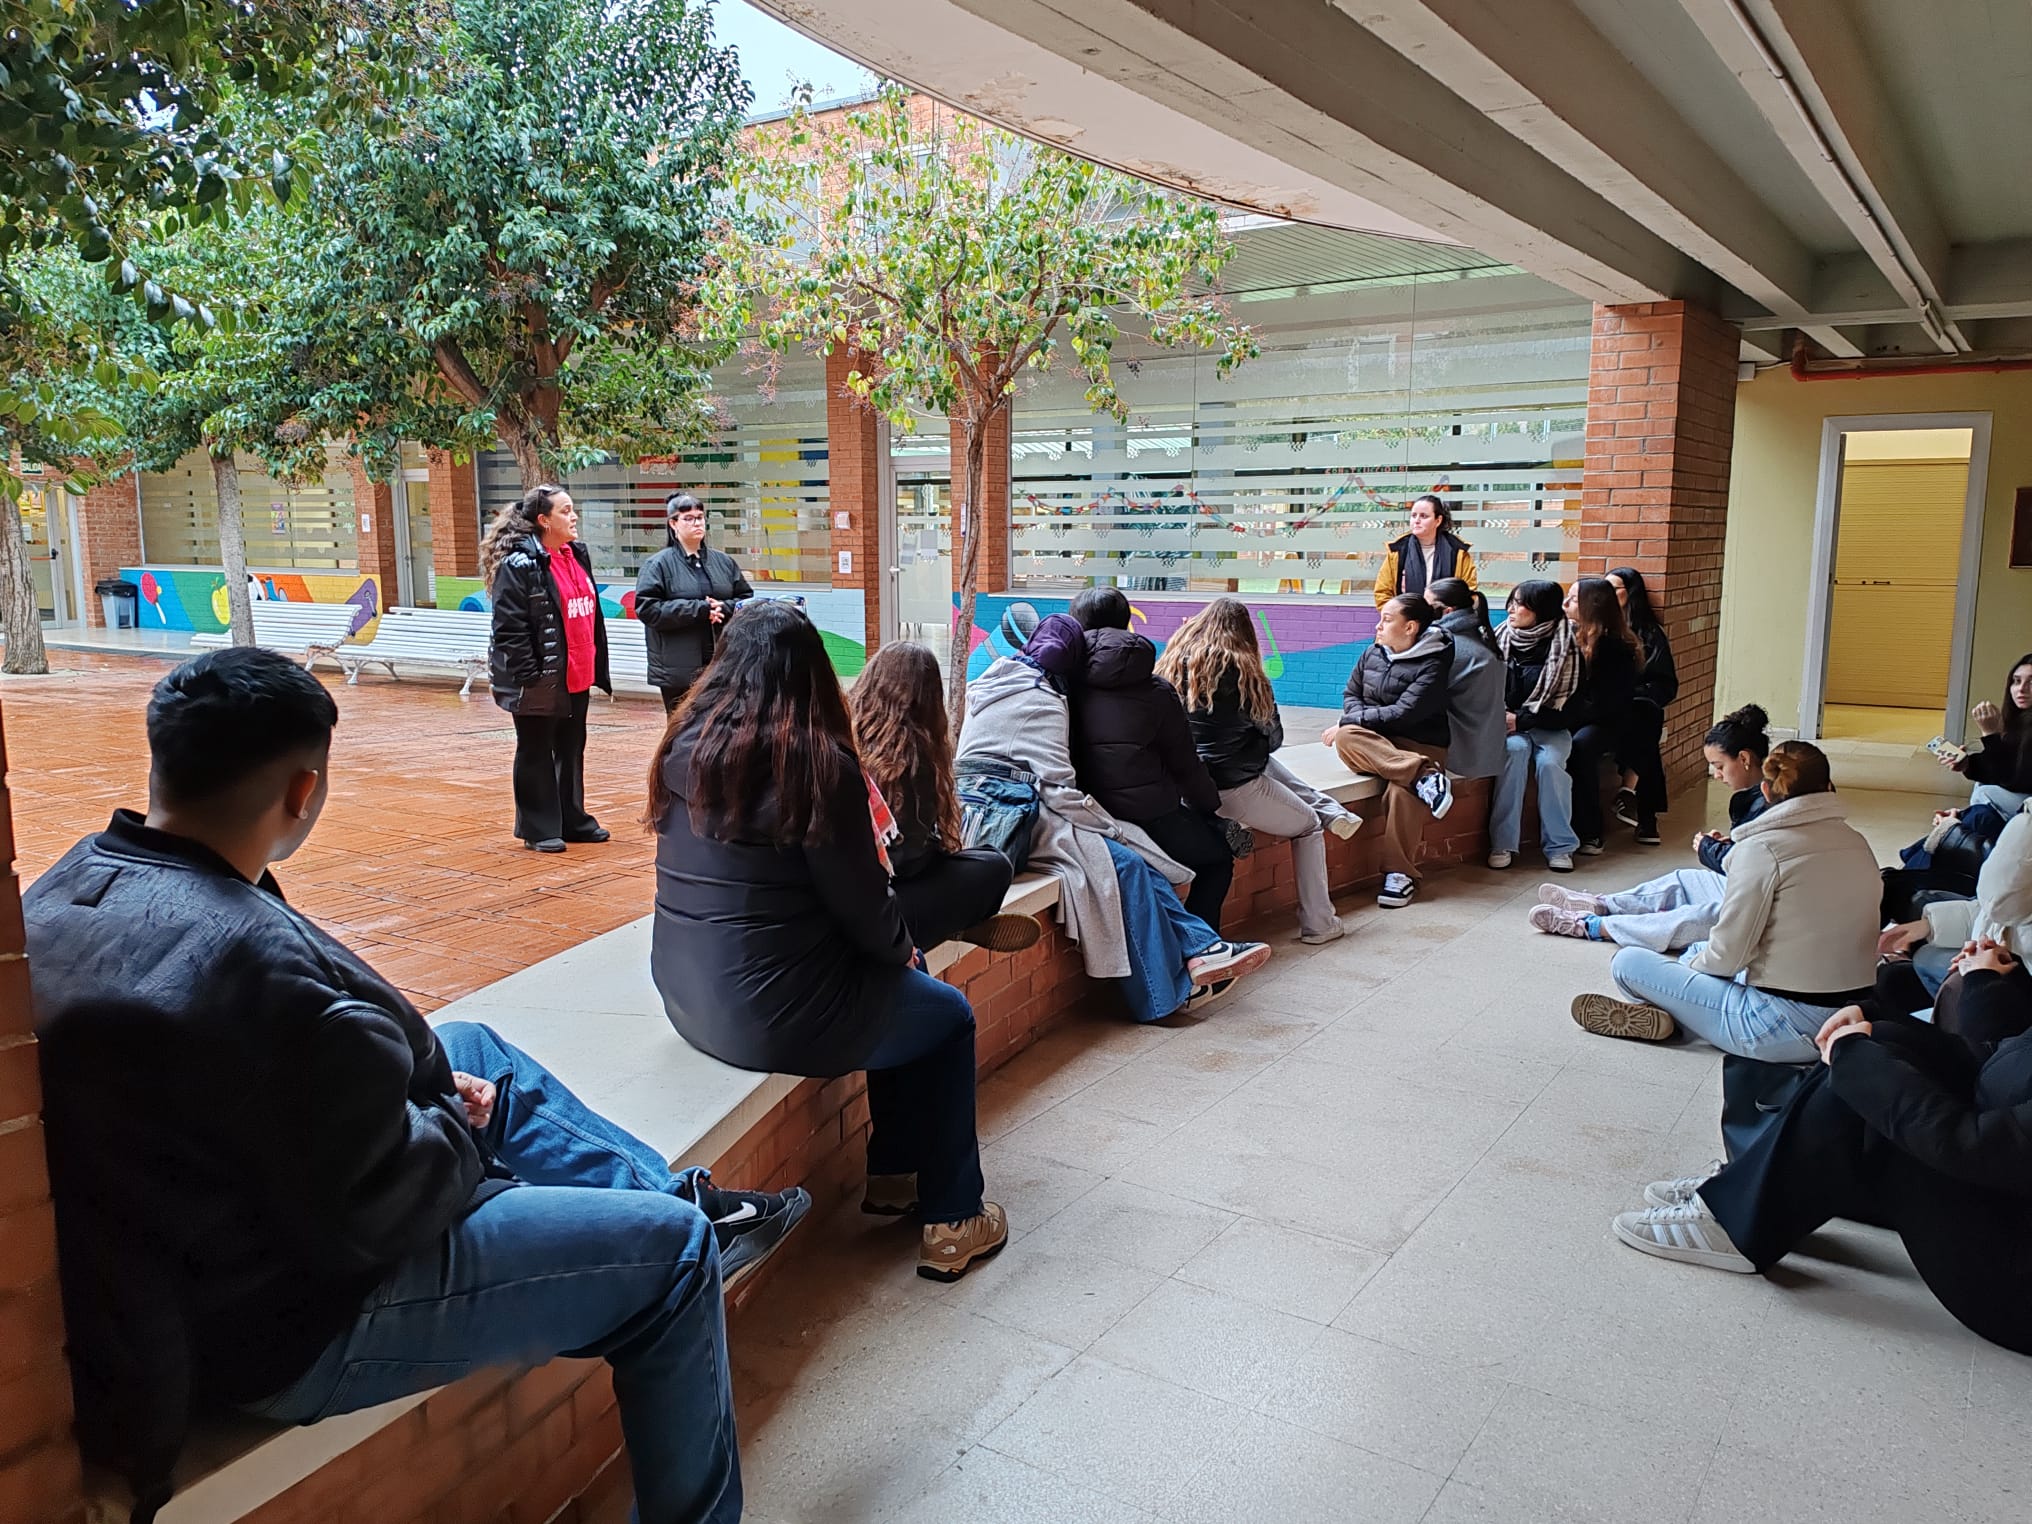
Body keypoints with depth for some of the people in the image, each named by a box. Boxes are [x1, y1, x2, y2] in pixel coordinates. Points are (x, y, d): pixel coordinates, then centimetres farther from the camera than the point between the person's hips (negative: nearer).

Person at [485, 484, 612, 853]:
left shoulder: (577, 556, 10)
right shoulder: (519, 565, -14)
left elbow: (592, 615, 16)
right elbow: (509, 628, -18)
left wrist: (599, 667, 13)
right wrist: (528, 677, -21)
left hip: (577, 677, 8)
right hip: (542, 680, -8)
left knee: (572, 751, 17)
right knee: (536, 756, 5)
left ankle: (572, 820, 29)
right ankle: (539, 829, 15)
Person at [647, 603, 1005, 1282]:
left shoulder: (684, 744, 1)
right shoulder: (817, 764, -18)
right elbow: (863, 907, -14)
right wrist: (905, 947, 9)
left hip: (684, 994, 7)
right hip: (773, 1016, -7)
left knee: (901, 989, 26)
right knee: (949, 1016, 17)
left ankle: (891, 1174, 36)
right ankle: (952, 1221, 24)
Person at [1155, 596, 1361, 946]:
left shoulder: (1173, 662, 2)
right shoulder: (1242, 670, -9)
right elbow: (1273, 738, 2)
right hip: (1234, 789, -5)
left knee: (1265, 761, 32)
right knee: (1309, 826, 18)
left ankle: (1330, 810, 24)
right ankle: (1317, 924, 18)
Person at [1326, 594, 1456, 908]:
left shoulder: (1432, 665, -8)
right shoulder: (1373, 653, 10)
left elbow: (1404, 714, -16)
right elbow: (1351, 695, 14)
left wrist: (1351, 721, -14)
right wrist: (1362, 722, -9)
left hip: (1419, 745, -5)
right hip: (1375, 743, 5)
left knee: (1402, 791, -37)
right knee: (1346, 737, -31)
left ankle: (1400, 874, -25)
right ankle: (1423, 775, -37)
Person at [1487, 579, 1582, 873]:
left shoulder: (1565, 648, -6)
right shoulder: (1502, 639, 2)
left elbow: (1565, 708, -8)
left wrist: (1521, 720, -15)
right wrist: (1499, 717, -13)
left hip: (1549, 728, -1)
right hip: (1508, 726, 1)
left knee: (1550, 762, -30)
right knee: (1515, 750, -31)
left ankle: (1559, 846, -17)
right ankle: (1503, 843, -29)